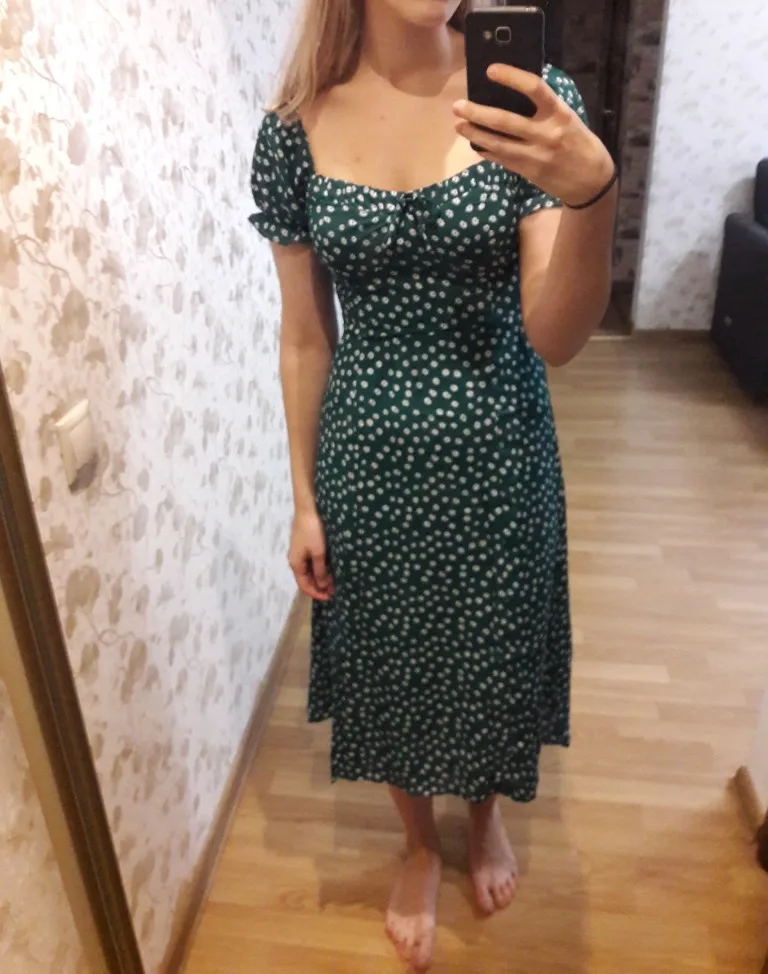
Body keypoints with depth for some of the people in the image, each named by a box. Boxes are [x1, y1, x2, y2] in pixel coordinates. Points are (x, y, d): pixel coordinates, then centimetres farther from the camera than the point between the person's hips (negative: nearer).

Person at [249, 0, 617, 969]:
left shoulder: (530, 98, -9)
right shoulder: (295, 131, -4)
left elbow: (553, 338, -16)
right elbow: (305, 339, 1)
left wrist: (594, 194, -35)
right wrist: (304, 500, 4)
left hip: (498, 451, 0)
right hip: (369, 456, 1)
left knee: (494, 659, 19)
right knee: (390, 664, 19)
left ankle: (487, 813, 56)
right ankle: (420, 841, 52)